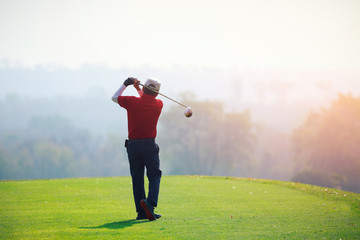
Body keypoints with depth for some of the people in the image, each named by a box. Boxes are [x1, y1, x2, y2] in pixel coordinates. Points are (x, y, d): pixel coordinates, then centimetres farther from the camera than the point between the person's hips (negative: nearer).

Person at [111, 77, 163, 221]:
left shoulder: (132, 102, -6)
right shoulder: (158, 104, 0)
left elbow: (114, 97, 14)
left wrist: (125, 84, 20)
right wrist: (138, 88, 21)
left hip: (133, 144, 1)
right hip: (149, 144, -1)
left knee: (137, 178, 7)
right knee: (154, 175, 4)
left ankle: (141, 212, 3)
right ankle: (150, 202, -22)